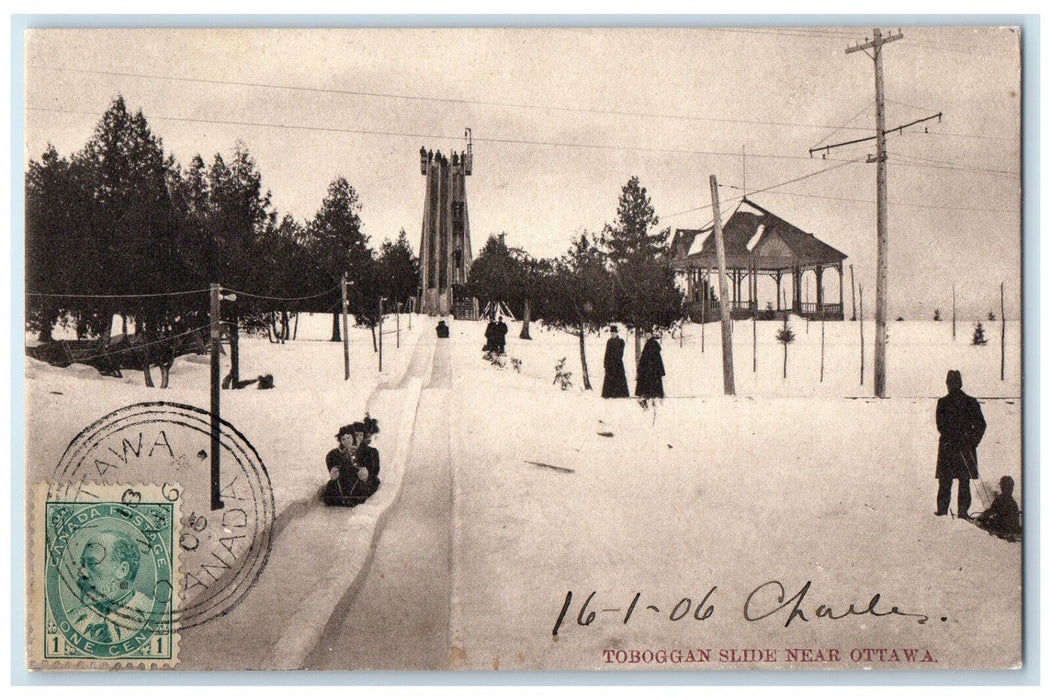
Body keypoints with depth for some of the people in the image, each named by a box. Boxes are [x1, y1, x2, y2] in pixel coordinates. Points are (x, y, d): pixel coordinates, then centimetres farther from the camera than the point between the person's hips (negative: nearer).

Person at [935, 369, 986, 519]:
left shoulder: (942, 402, -4)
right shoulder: (971, 402, 0)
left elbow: (941, 425, -10)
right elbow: (981, 425, -2)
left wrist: (952, 439, -6)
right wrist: (972, 442, 0)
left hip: (947, 446, -1)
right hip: (966, 447, 1)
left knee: (945, 482, 7)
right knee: (964, 481, 6)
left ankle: (942, 509, 6)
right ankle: (963, 511, 2)